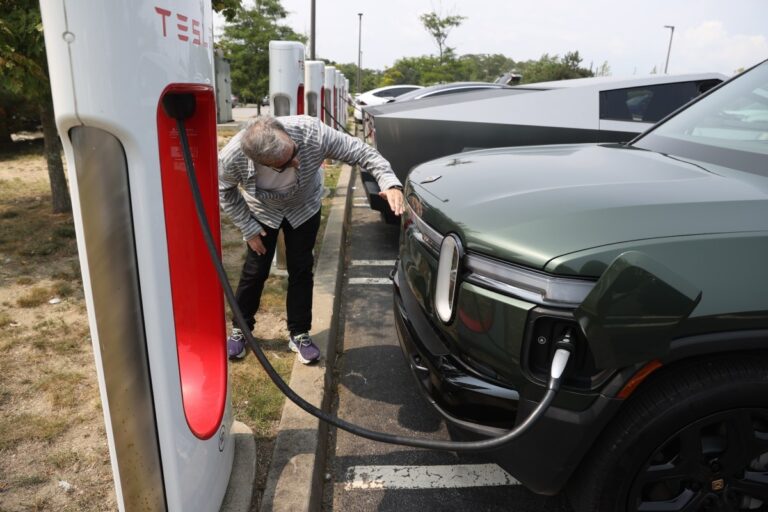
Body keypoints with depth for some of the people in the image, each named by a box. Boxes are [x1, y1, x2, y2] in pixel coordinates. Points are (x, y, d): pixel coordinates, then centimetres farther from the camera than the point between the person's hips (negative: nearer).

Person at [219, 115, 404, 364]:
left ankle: (299, 334, 21)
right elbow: (225, 191, -14)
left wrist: (390, 182, -44)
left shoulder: (312, 132, -41)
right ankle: (240, 329, 30)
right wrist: (248, 228, -12)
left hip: (304, 208, 1)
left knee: (301, 270, 4)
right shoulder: (232, 157, -37)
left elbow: (360, 151, -30)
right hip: (261, 212, 0)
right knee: (255, 271, 6)